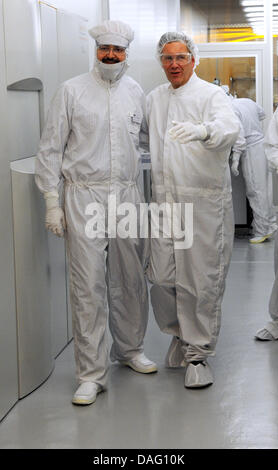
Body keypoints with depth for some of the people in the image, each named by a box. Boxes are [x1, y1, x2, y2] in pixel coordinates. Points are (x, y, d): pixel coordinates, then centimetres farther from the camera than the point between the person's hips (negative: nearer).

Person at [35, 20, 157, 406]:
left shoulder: (136, 92, 11)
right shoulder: (72, 91, 0)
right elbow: (50, 149, 0)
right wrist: (52, 202, -5)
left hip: (128, 196, 4)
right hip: (85, 197, -4)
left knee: (131, 281, 11)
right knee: (88, 289, -5)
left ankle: (130, 348, 32)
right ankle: (91, 375, 2)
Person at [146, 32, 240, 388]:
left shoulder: (211, 95, -3)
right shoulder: (154, 99, 17)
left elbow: (229, 126, -24)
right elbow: (143, 141, 30)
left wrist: (203, 131, -45)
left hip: (203, 201, -5)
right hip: (164, 199, 5)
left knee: (200, 280, -3)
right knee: (161, 277, 3)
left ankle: (198, 353, 11)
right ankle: (179, 332, 29)